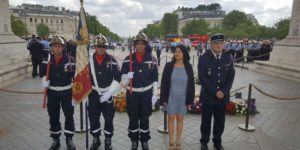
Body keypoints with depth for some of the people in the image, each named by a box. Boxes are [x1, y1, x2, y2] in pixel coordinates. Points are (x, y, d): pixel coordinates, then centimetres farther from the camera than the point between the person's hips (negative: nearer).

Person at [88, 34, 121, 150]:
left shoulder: (111, 60, -5)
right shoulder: (89, 60, -2)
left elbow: (118, 78, -6)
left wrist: (109, 92, -14)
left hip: (107, 94, -1)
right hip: (93, 94, 1)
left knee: (109, 118, 7)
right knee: (93, 118, 10)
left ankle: (108, 140, 27)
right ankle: (95, 140, 31)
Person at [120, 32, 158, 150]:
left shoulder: (152, 59, 0)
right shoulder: (128, 59, 0)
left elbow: (155, 79, 2)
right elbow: (123, 79, 1)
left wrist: (155, 94, -2)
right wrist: (127, 77, -23)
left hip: (146, 93, 0)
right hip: (132, 93, 0)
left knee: (145, 118, 10)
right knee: (133, 118, 8)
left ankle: (144, 140, 27)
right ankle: (134, 141, 26)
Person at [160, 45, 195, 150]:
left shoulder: (188, 67, -1)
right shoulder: (169, 66, -4)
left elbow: (191, 84, 2)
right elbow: (164, 83, -3)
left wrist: (190, 99, -1)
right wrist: (163, 98, -6)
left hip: (183, 98, 1)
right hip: (171, 97, -1)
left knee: (180, 119, 10)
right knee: (171, 118, 7)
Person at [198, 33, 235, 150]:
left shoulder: (228, 58, 5)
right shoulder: (203, 58, -6)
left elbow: (231, 77, 1)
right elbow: (202, 78, -12)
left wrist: (223, 92, -11)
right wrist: (215, 92, -16)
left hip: (223, 96, 3)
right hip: (207, 96, -3)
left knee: (220, 121, 12)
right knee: (206, 121, 9)